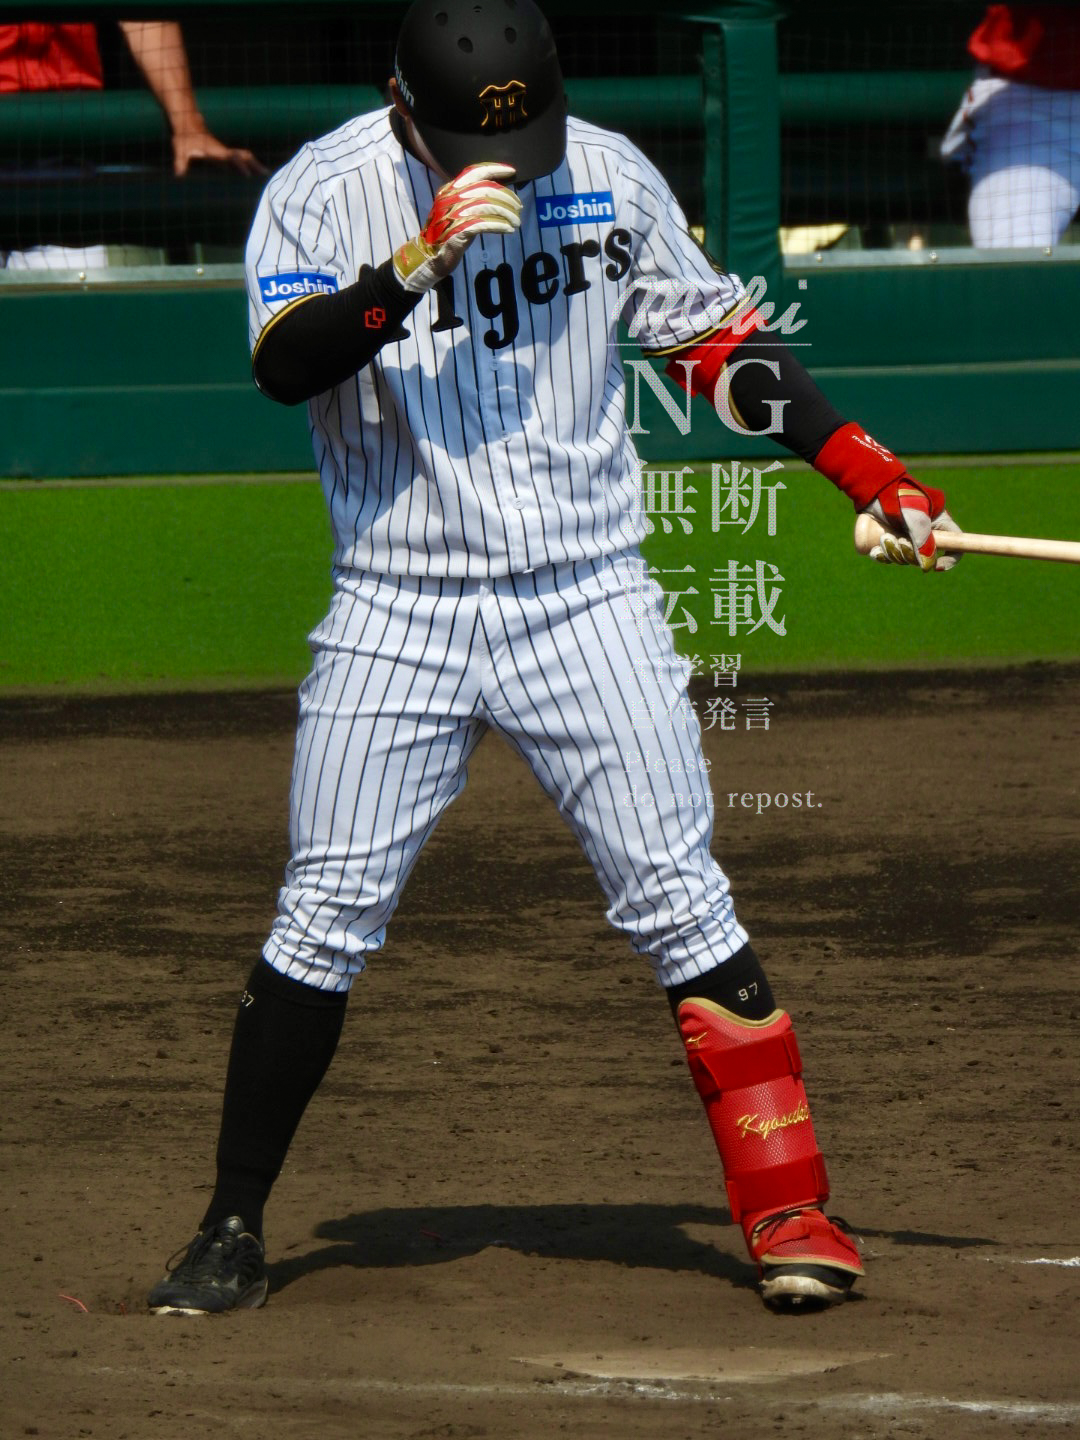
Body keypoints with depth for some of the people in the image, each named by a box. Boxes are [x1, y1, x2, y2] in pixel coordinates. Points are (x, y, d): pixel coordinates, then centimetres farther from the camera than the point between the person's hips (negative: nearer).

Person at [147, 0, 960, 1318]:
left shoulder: (607, 175, 2)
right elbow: (284, 364, -21)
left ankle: (787, 1206, 1)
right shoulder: (325, 193, -6)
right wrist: (423, 258, -33)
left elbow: (713, 338, 12)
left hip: (587, 600, 1)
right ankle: (233, 1230, 8)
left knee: (680, 902, -5)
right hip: (399, 606, -1)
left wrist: (870, 475, 8)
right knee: (323, 922, -3)